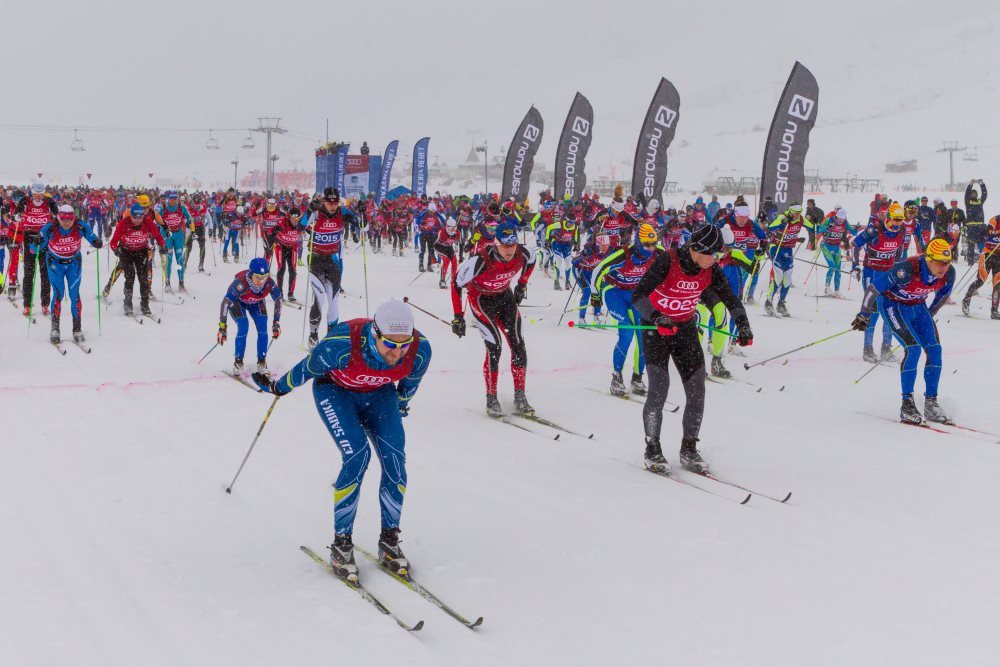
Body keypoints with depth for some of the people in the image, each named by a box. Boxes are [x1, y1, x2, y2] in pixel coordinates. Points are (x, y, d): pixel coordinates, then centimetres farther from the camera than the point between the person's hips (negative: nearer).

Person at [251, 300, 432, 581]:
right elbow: (308, 368, -18)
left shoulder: (420, 350, -29)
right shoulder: (342, 344, -40)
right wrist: (278, 387, -1)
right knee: (357, 456, -22)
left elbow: (410, 382, -3)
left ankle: (389, 541, 1)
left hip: (379, 395, 4)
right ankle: (341, 545, -9)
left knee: (395, 458, -14)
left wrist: (401, 403, 16)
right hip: (335, 390, -3)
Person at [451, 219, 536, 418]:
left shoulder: (523, 254, -22)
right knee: (494, 346, -17)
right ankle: (491, 399, -4)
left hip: (505, 296, 4)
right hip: (481, 299, -4)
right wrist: (458, 317, -18)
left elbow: (531, 262, 6)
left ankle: (520, 398, 2)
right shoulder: (481, 260, -35)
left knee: (518, 345, -7)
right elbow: (456, 284, -21)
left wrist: (522, 285, 16)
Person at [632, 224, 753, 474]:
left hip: (685, 329, 5)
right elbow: (638, 296, -28)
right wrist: (656, 317, -44)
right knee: (659, 389, -14)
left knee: (697, 392, -1)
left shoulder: (710, 270, -9)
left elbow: (731, 299, 1)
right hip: (656, 329, -5)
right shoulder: (666, 262, -24)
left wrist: (743, 324, -15)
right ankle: (652, 450, 1)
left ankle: (689, 450, 15)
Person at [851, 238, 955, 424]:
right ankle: (907, 405, -13)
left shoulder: (949, 273, -18)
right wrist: (864, 316, -14)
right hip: (892, 304, -6)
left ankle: (931, 403, 4)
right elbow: (874, 287, -25)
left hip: (918, 306, 6)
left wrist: (929, 316, 19)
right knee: (913, 348, -21)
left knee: (934, 349, -7)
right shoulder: (907, 269, -36)